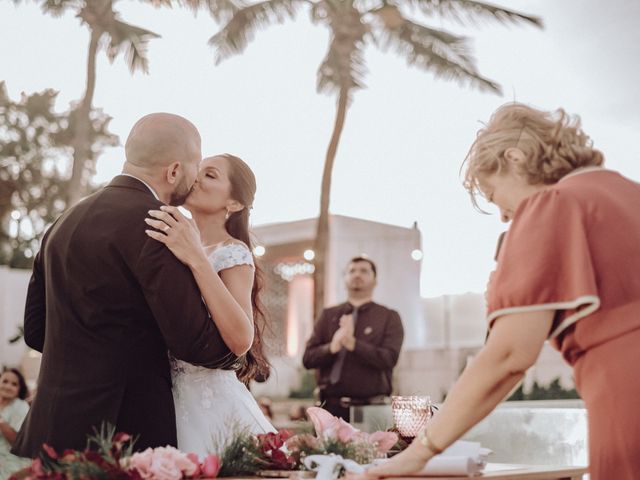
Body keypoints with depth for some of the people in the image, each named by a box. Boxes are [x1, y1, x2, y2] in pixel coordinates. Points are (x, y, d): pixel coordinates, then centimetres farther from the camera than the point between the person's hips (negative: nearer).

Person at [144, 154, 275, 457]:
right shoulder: (180, 244, 10)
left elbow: (241, 341, -27)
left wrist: (197, 260, -31)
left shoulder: (232, 252, -11)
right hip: (165, 395, 7)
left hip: (206, 400, -7)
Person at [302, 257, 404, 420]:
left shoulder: (389, 317, 7)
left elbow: (389, 358, -8)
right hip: (332, 406, 2)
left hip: (370, 408, -2)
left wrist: (352, 343, -18)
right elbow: (308, 359, 6)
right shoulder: (328, 315, 14)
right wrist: (332, 347, -13)